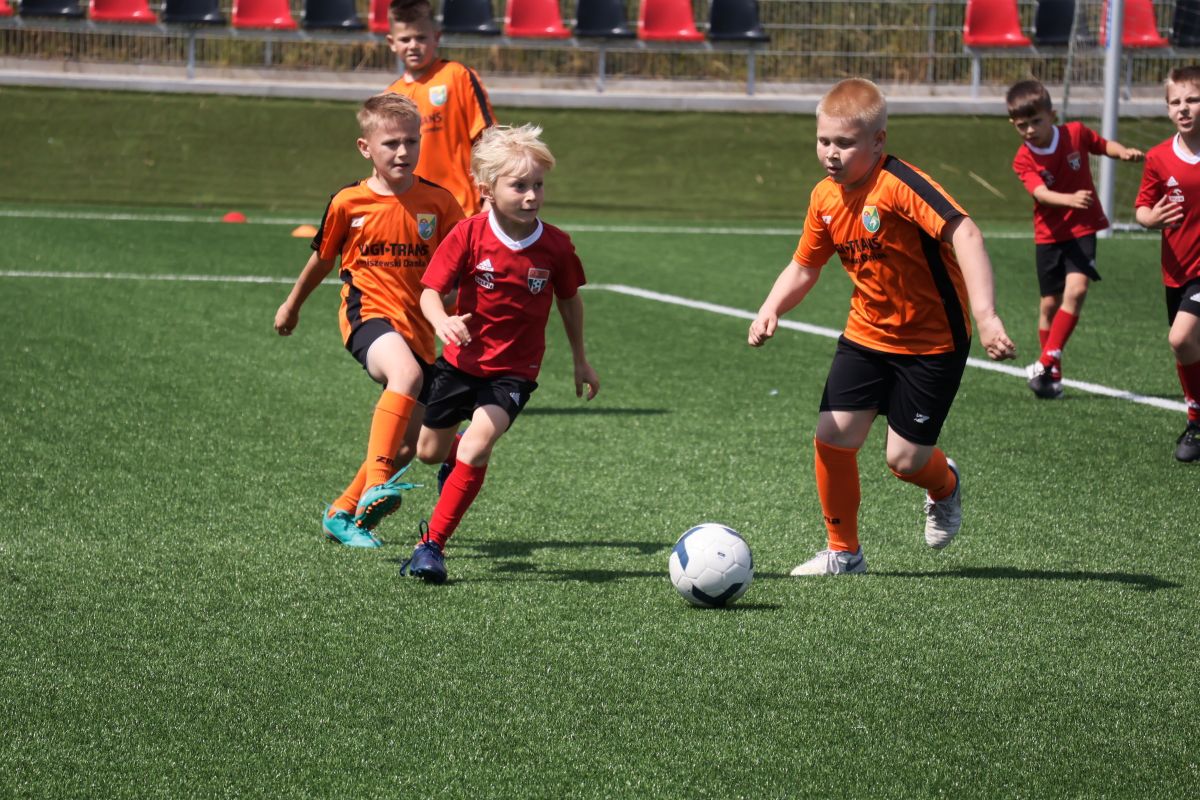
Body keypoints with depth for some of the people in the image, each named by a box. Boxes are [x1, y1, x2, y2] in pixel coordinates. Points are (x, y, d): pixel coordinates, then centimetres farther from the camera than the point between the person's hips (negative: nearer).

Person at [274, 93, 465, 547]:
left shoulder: (438, 202, 1)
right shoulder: (349, 203, -2)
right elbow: (323, 258, 15)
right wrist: (292, 305, 28)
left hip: (417, 327, 4)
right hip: (368, 313, -4)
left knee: (408, 444, 6)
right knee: (407, 374, -37)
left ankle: (343, 513, 26)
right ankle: (376, 485, -43)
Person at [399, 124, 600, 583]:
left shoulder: (555, 247, -10)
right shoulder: (469, 235, -15)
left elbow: (569, 300, 8)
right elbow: (431, 291, -15)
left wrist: (580, 360, 18)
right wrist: (442, 321, -39)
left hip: (514, 370, -1)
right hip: (462, 360, 1)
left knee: (476, 446, -24)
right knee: (430, 452, 16)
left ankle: (432, 545, -13)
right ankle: (461, 466, 56)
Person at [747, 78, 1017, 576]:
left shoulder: (899, 186, -26)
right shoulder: (825, 198, -2)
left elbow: (964, 235, -36)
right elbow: (804, 267, 10)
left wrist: (985, 315, -46)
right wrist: (771, 310, -10)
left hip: (931, 343, -6)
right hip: (866, 335, 6)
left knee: (904, 459, -4)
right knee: (832, 436, -6)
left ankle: (944, 485, 34)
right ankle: (843, 552, 12)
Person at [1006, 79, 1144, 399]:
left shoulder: (1076, 133, -8)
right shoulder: (1024, 160, -11)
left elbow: (1104, 145, 10)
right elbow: (1041, 192, -27)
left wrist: (1124, 152, -12)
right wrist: (1070, 199, -46)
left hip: (1083, 228, -1)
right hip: (1049, 235, 1)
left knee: (1076, 290, -20)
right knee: (1050, 303, 5)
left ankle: (1046, 362, -17)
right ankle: (1053, 376, 19)